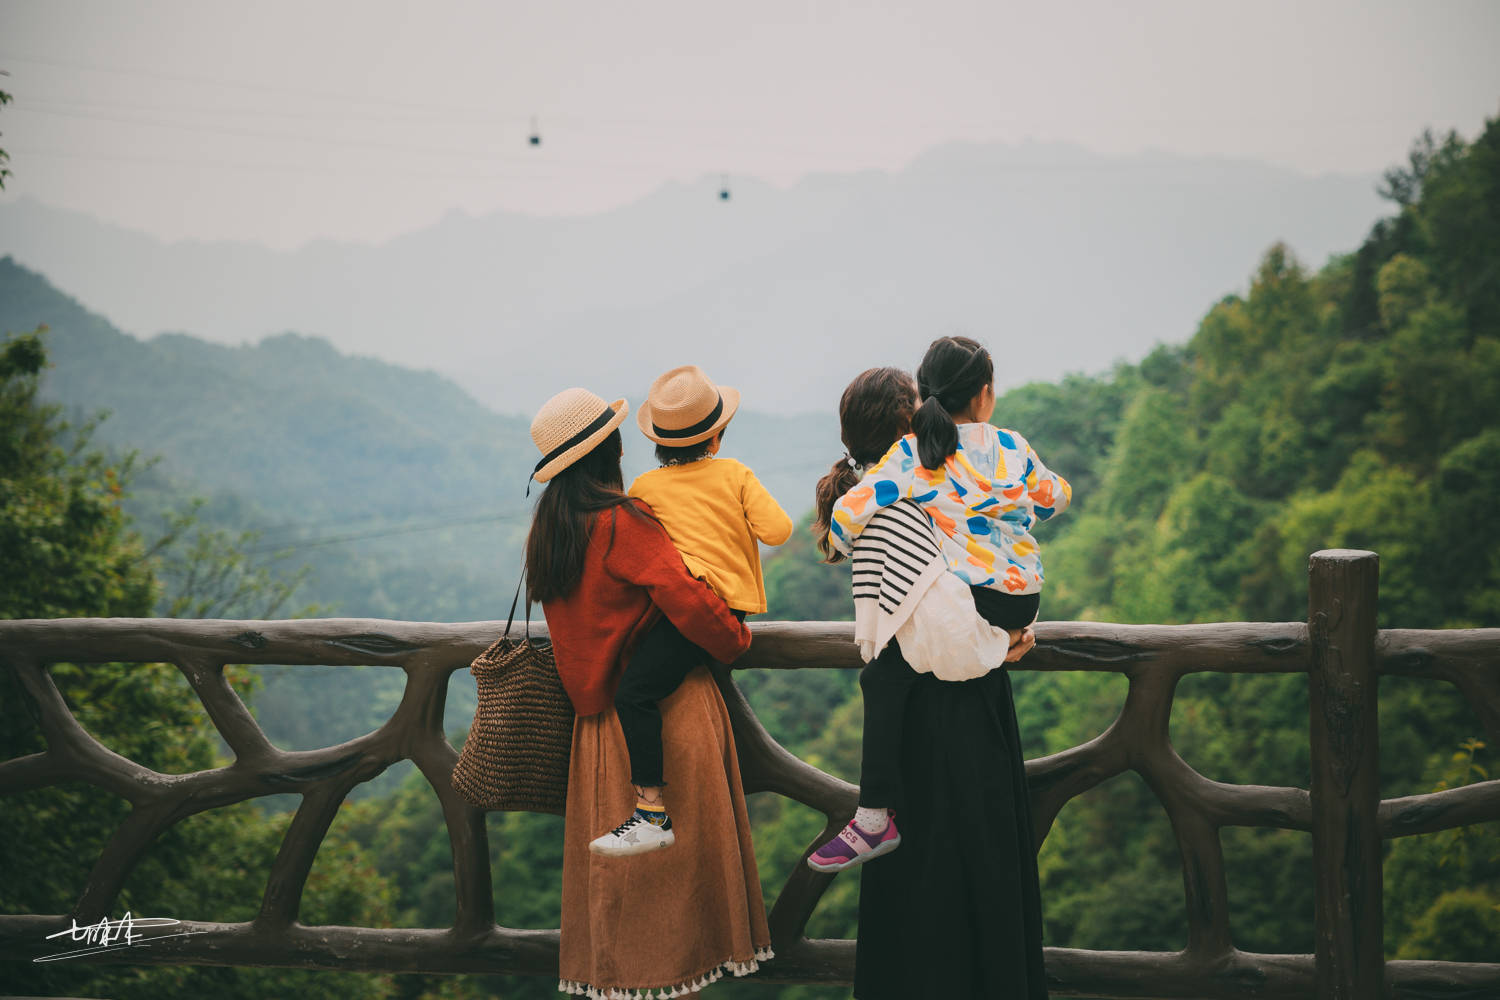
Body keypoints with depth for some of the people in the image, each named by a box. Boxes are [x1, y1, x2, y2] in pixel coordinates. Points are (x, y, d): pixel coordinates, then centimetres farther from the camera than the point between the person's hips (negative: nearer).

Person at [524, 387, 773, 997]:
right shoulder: (621, 522, -16)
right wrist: (736, 640, -5)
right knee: (674, 842, 0)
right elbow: (686, 598, -21)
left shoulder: (548, 526, 8)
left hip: (598, 705, 7)